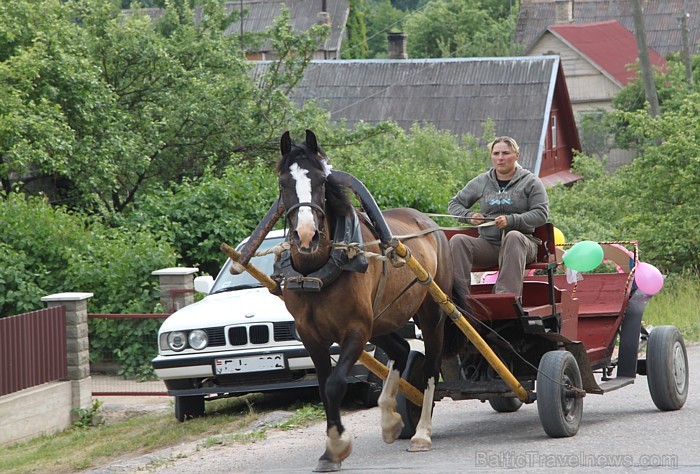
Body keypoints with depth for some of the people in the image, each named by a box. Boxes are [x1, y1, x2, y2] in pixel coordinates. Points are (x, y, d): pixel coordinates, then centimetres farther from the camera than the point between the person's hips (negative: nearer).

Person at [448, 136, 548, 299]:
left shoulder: (530, 182, 7)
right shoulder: (481, 182, 16)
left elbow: (541, 214, -4)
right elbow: (454, 204, 22)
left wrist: (511, 220, -18)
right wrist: (469, 216, -1)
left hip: (520, 243, -3)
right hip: (487, 245, 3)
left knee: (513, 237, -40)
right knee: (457, 241, -25)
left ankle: (506, 294, -49)